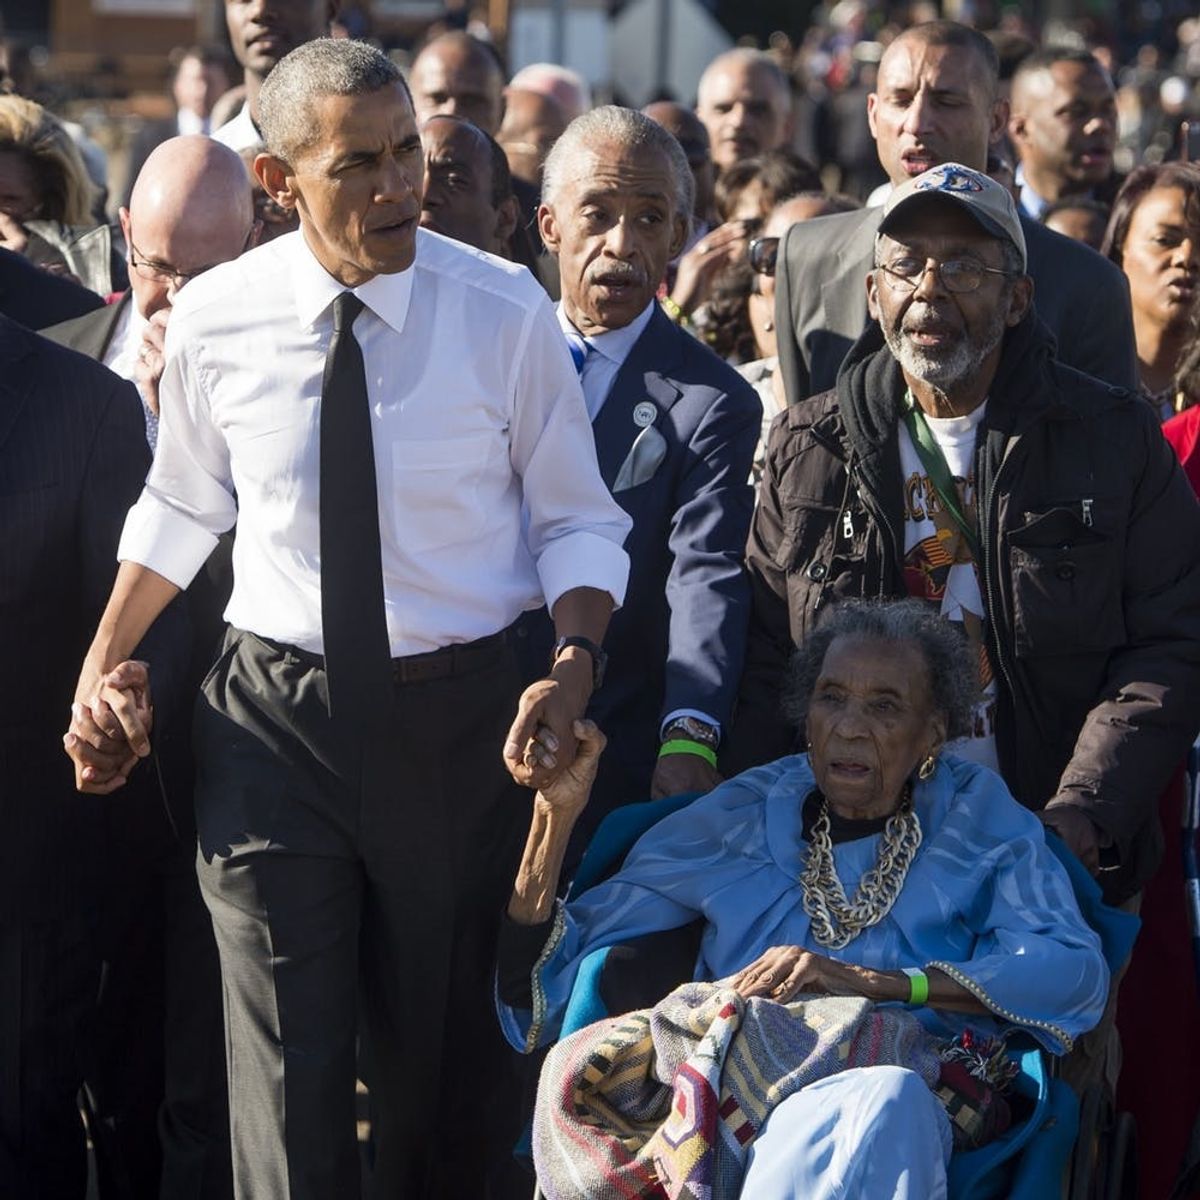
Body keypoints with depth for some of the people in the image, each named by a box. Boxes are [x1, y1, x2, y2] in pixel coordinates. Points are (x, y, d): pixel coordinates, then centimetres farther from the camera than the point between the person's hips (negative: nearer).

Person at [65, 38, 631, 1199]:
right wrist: (101, 661, 10)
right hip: (273, 714, 0)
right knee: (288, 1079, -3)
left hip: (457, 713, 0)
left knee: (441, 1064, 15)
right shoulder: (215, 321, -5)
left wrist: (574, 663, -17)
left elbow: (576, 522, 0)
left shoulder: (504, 313, -9)